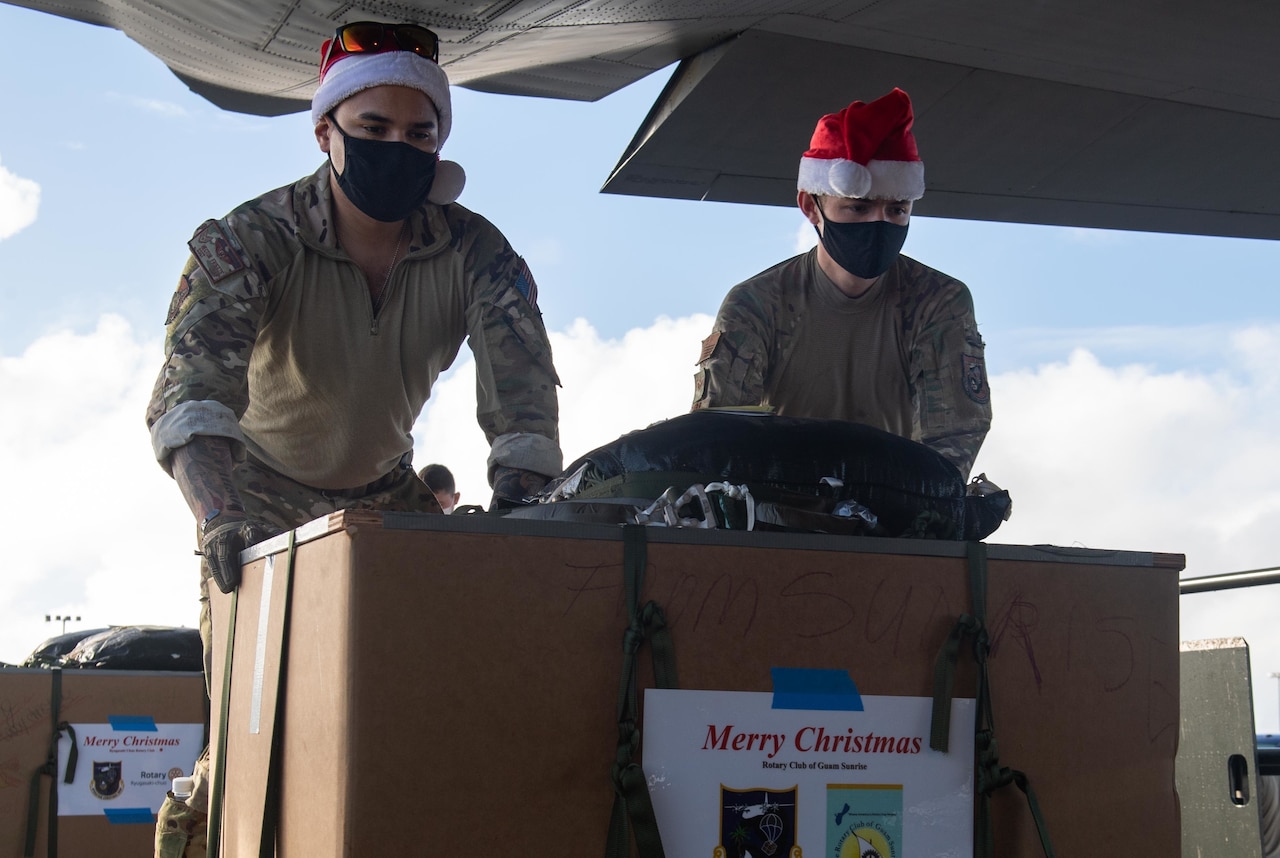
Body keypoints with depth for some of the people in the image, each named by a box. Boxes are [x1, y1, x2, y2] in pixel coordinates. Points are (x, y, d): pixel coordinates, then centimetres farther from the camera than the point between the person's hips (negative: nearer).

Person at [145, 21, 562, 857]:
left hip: (387, 489, 3)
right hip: (262, 490, -3)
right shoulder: (249, 241, -24)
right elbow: (190, 391, -37)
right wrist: (219, 514, -55)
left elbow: (523, 401, -22)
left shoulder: (475, 252, -17)